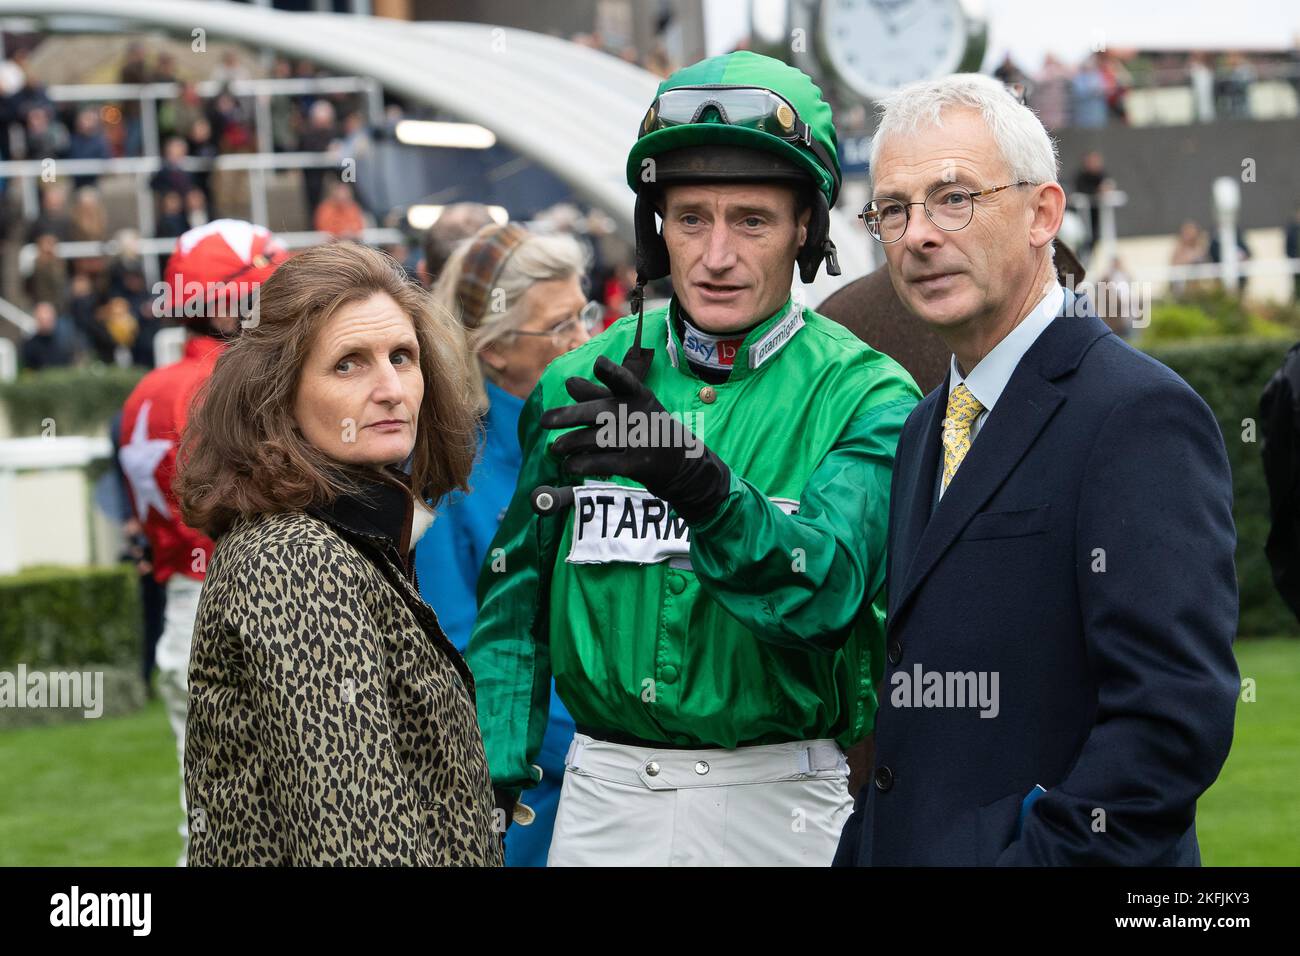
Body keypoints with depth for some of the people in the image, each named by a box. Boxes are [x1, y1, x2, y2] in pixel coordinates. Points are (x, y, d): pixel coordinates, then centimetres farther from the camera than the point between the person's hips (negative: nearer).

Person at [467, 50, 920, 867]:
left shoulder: (863, 395, -8)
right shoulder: (580, 385, 3)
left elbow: (826, 585, -23)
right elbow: (517, 595, 10)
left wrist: (697, 482, -40)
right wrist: (494, 775, 0)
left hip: (781, 799, -3)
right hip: (605, 792, 3)